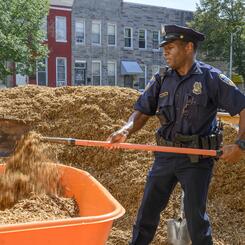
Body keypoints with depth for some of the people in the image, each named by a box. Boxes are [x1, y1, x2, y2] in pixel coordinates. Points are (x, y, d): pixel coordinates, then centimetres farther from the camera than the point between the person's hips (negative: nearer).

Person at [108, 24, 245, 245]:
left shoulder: (211, 78, -8)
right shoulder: (161, 80, 5)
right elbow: (142, 112, 4)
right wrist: (126, 131, -15)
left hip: (197, 159, -4)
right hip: (165, 155, 5)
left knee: (195, 214, 2)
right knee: (148, 208, 12)